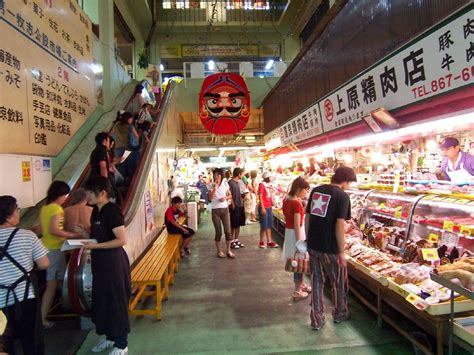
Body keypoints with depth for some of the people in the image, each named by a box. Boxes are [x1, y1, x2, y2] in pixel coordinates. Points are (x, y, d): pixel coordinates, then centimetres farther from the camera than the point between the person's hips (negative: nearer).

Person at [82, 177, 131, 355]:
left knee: (116, 301, 4)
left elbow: (122, 240, -24)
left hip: (113, 262, -9)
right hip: (100, 262, 9)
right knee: (102, 300, 19)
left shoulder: (112, 211, -19)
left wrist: (95, 246, -23)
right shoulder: (96, 210, 7)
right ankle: (110, 337, 38)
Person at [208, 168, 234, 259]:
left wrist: (225, 198, -11)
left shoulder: (225, 184, 2)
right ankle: (219, 251, 18)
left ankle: (228, 251, 14)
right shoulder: (212, 185, -4)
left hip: (225, 209, 2)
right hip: (215, 210, -2)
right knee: (218, 232, 4)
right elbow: (210, 198, -15)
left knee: (228, 231, 1)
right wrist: (215, 188, -22)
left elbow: (230, 195, 10)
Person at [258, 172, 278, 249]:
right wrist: (262, 208, -18)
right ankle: (261, 242, 12)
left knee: (269, 226, 11)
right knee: (264, 226, -1)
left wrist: (271, 205, 16)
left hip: (269, 207, 8)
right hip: (264, 208, -8)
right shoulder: (262, 184, -11)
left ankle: (269, 241, 18)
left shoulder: (268, 185, 12)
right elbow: (260, 197, -14)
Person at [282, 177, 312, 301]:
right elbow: (297, 225, -21)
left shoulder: (286, 200, 4)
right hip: (296, 233, -9)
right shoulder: (296, 203, -22)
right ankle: (297, 292, 15)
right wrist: (299, 241, -18)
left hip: (288, 231, 9)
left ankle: (301, 284, 37)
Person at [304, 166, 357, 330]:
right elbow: (339, 226, -18)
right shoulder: (342, 196, -12)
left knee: (316, 282, 17)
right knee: (338, 282, 19)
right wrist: (341, 252, -11)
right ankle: (339, 314, 39)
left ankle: (317, 320, 26)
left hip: (313, 245, 5)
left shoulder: (316, 190, 6)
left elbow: (307, 217, 9)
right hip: (330, 248, -5)